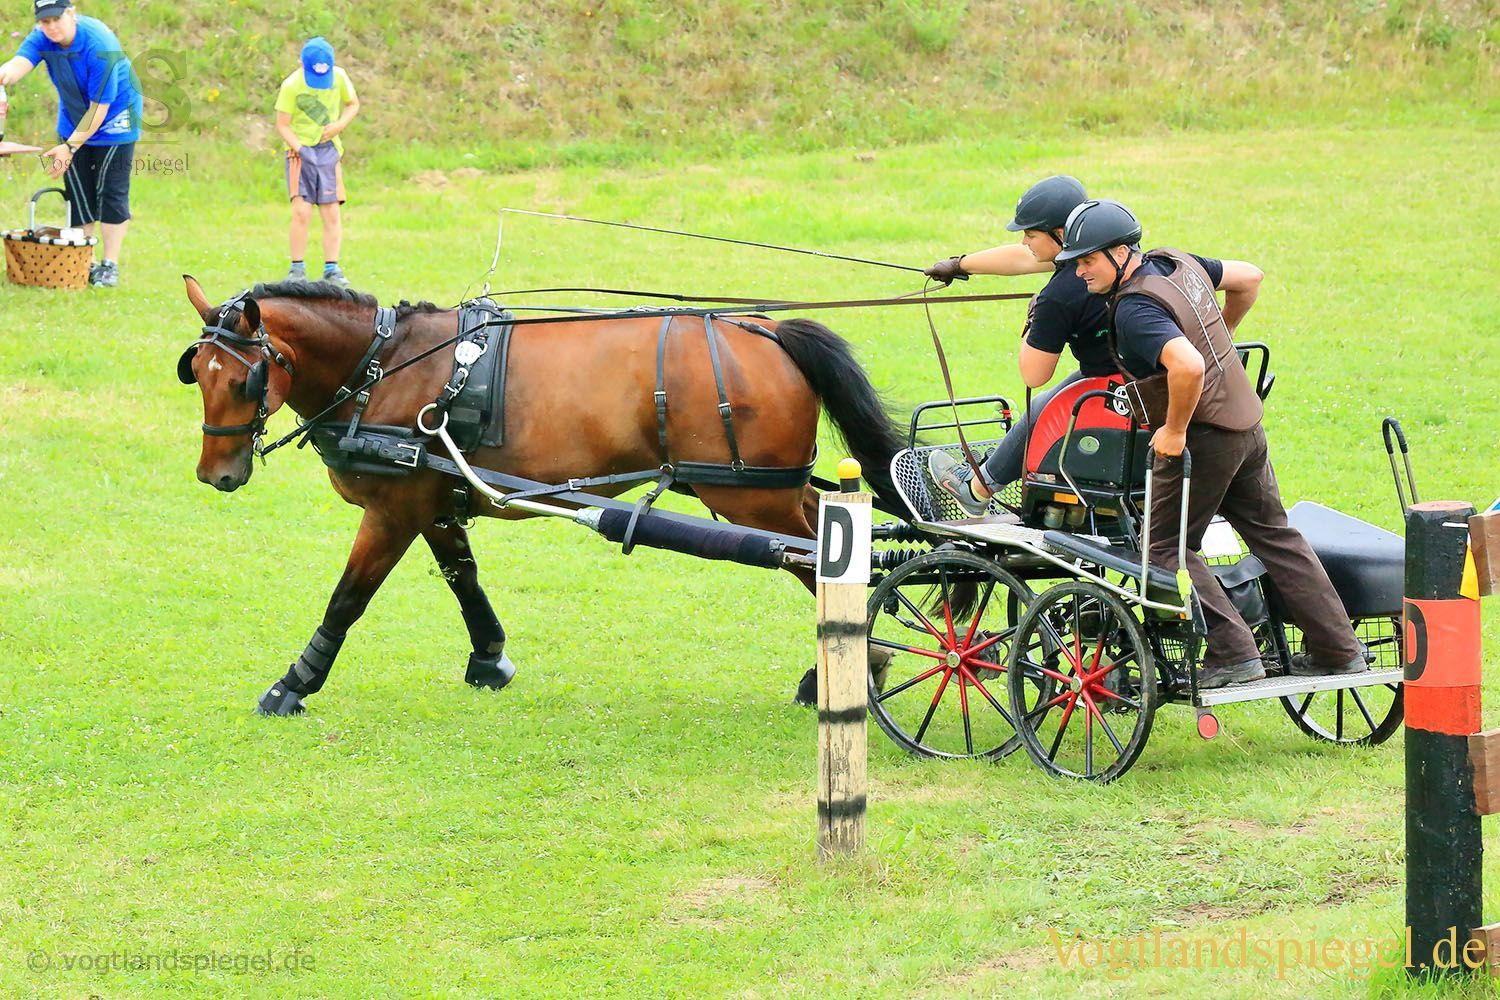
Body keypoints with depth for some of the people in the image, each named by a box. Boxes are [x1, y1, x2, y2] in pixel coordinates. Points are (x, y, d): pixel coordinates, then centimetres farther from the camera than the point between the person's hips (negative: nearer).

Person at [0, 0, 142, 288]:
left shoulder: (99, 46, -32)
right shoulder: (42, 38, -16)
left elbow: (99, 107, -29)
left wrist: (70, 146, -30)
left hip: (113, 121, -6)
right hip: (74, 121, 6)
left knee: (111, 192, -8)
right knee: (77, 194, 4)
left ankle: (109, 264, 0)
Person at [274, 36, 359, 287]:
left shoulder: (339, 77, -2)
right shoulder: (291, 86, -11)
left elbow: (353, 104, 13)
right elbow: (282, 125, -7)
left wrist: (339, 125, -6)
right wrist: (299, 148, -21)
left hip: (328, 151, 3)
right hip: (300, 151, -3)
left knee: (332, 213, -1)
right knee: (302, 212, -13)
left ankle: (331, 269, 3)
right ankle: (297, 269, -6)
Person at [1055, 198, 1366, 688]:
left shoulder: (1135, 308, -23)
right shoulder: (1177, 263, 5)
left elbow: (1188, 366, -38)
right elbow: (1249, 277, 21)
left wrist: (1174, 430, -25)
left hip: (1203, 438, -9)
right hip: (1246, 424, 9)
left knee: (1166, 548, 2)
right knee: (1274, 536, 17)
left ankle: (1233, 653, -5)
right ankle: (1338, 649, 21)